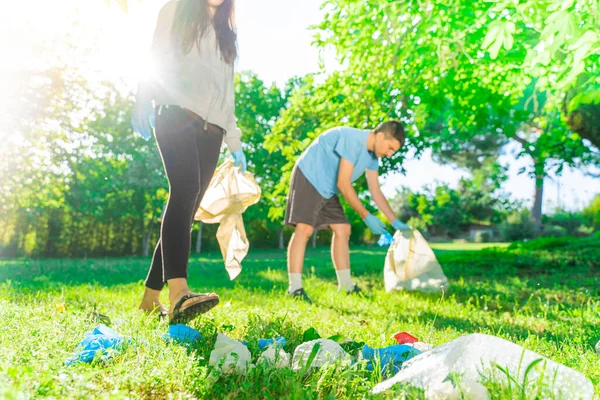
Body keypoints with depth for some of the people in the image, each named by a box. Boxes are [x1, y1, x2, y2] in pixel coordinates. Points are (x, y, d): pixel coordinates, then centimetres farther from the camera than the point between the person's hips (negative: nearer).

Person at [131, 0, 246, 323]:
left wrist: (234, 142, 19)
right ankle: (179, 293, -42)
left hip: (211, 131, 5)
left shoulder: (227, 33, 30)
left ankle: (151, 297, 0)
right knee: (184, 190, -28)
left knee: (187, 208, -4)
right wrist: (144, 99, -16)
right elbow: (156, 58, 3)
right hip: (177, 117, -5)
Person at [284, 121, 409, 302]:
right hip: (308, 178, -9)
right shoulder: (353, 140, -24)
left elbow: (376, 192, 8)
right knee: (304, 229, -18)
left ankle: (346, 285, 12)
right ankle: (295, 288, -16)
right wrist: (366, 216, -22)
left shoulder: (372, 155, 3)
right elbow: (343, 184, -26)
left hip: (328, 189, 9)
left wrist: (396, 222, 3)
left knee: (342, 229, 3)